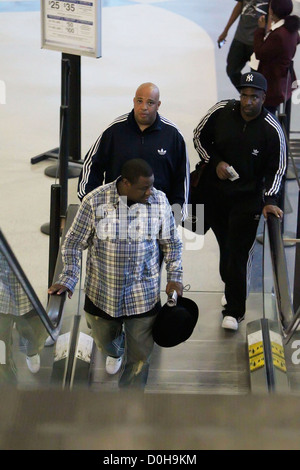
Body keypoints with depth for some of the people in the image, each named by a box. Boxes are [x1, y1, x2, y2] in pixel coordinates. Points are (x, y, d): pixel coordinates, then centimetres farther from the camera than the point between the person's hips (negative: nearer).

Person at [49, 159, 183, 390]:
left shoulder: (159, 201, -12)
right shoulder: (95, 201, -17)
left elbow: (172, 243, 3)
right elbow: (74, 242, -6)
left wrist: (175, 277, -4)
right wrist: (68, 279, -12)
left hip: (143, 297, 0)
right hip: (102, 293, 0)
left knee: (140, 357, 7)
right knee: (104, 340, 27)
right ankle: (115, 351, 66)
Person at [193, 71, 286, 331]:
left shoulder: (272, 129, -15)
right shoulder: (222, 111, -10)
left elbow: (276, 168, -6)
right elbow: (199, 137, 5)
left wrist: (270, 200, -16)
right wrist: (216, 162, -9)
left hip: (248, 198, -3)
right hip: (214, 192, 3)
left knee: (238, 252, -5)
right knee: (224, 244, 17)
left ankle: (235, 310, 7)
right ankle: (231, 287, 43)